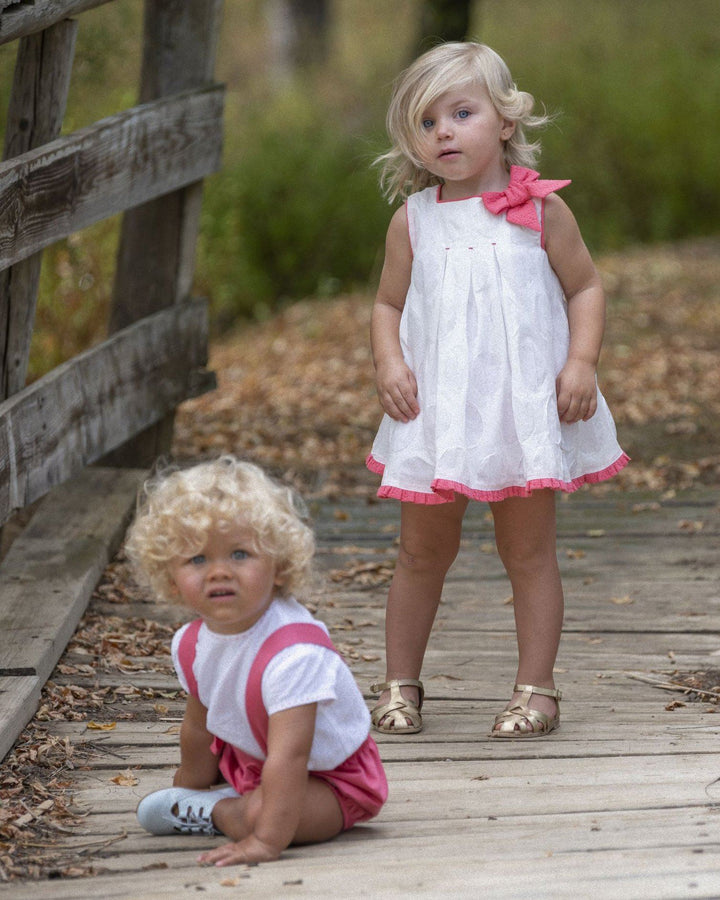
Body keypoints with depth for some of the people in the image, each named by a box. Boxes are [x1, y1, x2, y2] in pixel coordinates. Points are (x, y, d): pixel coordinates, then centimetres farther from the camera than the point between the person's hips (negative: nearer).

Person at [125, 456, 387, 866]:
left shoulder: (295, 652, -39)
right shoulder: (194, 644, -12)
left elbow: (288, 757, -44)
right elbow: (199, 728, 6)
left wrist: (267, 840, -48)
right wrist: (189, 790, 17)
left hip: (328, 776, -7)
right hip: (252, 759, 8)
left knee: (256, 813, -31)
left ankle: (221, 813, -3)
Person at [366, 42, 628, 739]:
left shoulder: (539, 209, -3)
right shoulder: (413, 220, 3)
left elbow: (585, 288, 3)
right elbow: (388, 303, 11)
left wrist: (581, 362, -10)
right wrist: (389, 363, -7)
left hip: (526, 408, -2)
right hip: (435, 411, 2)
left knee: (528, 550, 5)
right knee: (422, 549, 9)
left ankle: (535, 689, 13)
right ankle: (400, 683, 21)